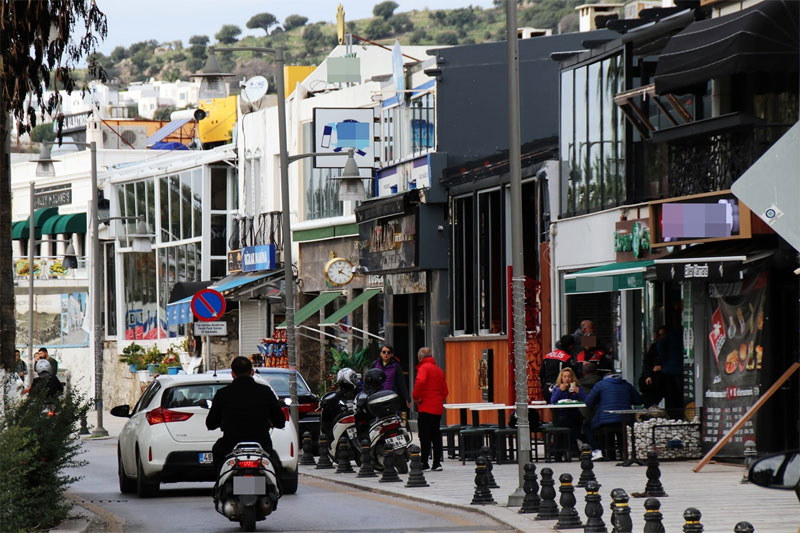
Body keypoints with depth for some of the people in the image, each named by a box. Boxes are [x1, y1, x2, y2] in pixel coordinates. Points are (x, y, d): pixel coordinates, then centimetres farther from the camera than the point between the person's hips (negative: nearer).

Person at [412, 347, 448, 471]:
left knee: (425, 436, -6)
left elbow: (420, 381, -26)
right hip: (438, 407, 7)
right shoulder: (439, 370, 17)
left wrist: (416, 397, -15)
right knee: (436, 435, 11)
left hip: (426, 407, -7)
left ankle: (424, 463, -7)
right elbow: (445, 391, 19)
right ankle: (437, 463, 11)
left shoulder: (424, 368, -7)